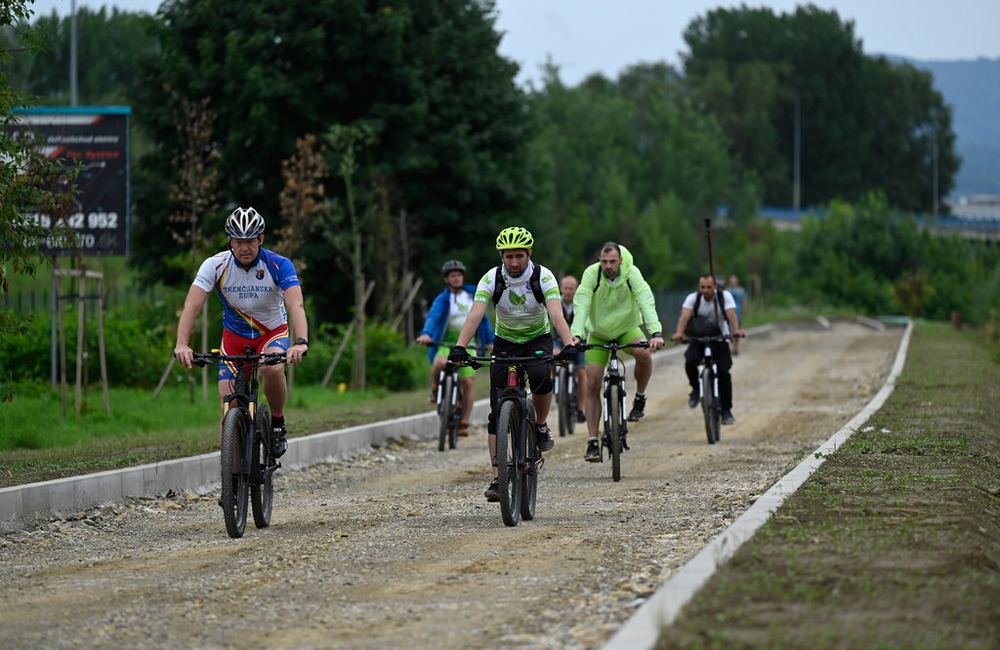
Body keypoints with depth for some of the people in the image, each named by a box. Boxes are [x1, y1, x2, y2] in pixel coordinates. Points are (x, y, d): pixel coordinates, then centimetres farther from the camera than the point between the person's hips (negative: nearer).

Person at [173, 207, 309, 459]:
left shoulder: (279, 266, -23)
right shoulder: (215, 265, -19)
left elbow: (296, 305, -36)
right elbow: (192, 305, -28)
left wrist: (301, 342, -54)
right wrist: (182, 344, -44)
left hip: (273, 331, -2)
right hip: (234, 335, 2)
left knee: (272, 369, -33)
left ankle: (278, 424, -8)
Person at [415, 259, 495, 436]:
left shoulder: (473, 295, 8)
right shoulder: (442, 299, -5)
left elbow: (483, 319, 16)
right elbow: (433, 316, -22)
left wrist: (490, 342, 11)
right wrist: (426, 334, -41)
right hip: (446, 342, -3)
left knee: (467, 382, -9)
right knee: (440, 363, -35)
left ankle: (464, 423, -1)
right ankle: (435, 389, -4)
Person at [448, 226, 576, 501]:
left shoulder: (543, 277, -21)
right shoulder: (491, 279, -19)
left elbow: (556, 314, -34)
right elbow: (475, 315, -30)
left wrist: (569, 345, -50)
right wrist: (459, 347, -46)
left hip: (538, 339, -1)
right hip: (505, 342, 1)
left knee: (540, 376, -35)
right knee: (498, 411, -9)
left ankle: (541, 425, -6)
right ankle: (497, 477, -8)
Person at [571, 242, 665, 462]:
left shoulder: (632, 273, -22)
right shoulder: (592, 274, -22)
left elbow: (646, 303, -34)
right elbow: (581, 306, -32)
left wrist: (656, 333, -50)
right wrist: (576, 335, -49)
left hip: (627, 329, 0)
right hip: (598, 333, 0)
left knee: (644, 353, -32)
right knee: (592, 384, -11)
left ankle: (640, 398, -5)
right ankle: (592, 441, -4)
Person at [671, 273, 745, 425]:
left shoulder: (724, 296, -13)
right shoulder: (693, 298, -12)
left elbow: (731, 314, -28)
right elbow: (685, 316, -27)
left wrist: (736, 330, -49)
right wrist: (679, 333, -47)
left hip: (719, 340, 0)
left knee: (723, 372, -16)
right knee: (690, 361, -29)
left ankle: (726, 410, -1)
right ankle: (696, 389, -1)